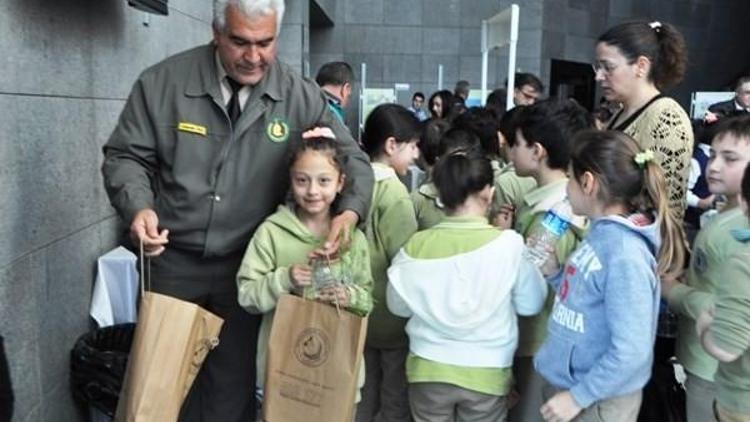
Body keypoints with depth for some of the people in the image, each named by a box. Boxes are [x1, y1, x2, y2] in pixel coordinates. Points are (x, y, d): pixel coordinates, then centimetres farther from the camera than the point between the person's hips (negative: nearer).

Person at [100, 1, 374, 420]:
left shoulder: (301, 96, -6)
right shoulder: (164, 82, -8)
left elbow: (352, 158, 0)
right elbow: (126, 156, -1)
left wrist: (350, 210, -19)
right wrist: (138, 206, -21)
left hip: (247, 266, 0)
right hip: (172, 261, 0)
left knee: (234, 384, 12)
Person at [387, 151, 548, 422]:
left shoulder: (417, 244, -12)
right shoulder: (508, 243, -16)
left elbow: (398, 305, 1)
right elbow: (530, 304, -3)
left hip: (429, 369, 1)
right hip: (487, 373, -1)